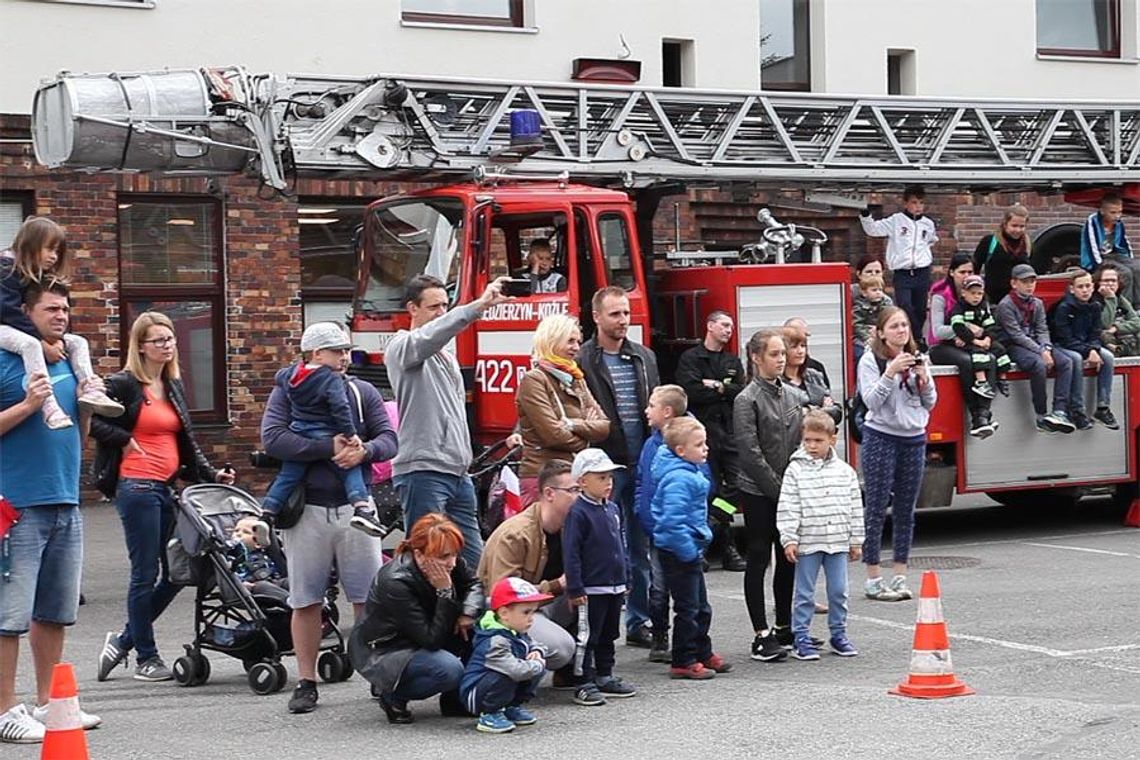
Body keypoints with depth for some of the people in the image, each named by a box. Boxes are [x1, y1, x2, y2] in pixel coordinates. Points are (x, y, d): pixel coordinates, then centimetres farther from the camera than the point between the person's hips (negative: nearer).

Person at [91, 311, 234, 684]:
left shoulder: (174, 387, 16)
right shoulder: (123, 384, -6)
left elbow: (187, 442, 22)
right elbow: (91, 420, -14)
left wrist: (211, 474, 15)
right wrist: (124, 440, -9)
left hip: (166, 487, 8)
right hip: (136, 487, -8)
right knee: (146, 574, -1)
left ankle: (124, 640, 22)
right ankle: (146, 658, 10)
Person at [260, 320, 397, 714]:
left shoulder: (363, 392, 10)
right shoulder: (287, 393, 2)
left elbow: (389, 439, 5)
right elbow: (272, 438, -12)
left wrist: (364, 451, -18)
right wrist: (329, 448, -20)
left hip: (355, 507, 2)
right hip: (307, 510, -2)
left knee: (368, 598, 0)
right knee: (305, 601, 3)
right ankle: (306, 683, 11)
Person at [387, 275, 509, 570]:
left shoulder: (447, 357, 23)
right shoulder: (402, 348, -4)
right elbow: (429, 338, -28)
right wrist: (479, 305, -37)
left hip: (458, 474, 9)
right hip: (422, 471, -9)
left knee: (474, 561, 8)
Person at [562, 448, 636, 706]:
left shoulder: (612, 509, 11)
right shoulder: (578, 513, -14)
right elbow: (570, 553, -16)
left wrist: (625, 578, 20)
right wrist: (575, 589, -19)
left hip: (615, 586, 8)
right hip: (591, 589, -8)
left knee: (608, 636, 17)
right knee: (588, 638, -2)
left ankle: (605, 677, 27)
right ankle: (584, 684, 2)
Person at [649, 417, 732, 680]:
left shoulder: (691, 472, 10)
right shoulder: (678, 479, -24)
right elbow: (672, 521, -30)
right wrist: (689, 550, -24)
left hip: (689, 551, 10)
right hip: (679, 552, -10)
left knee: (701, 607, 19)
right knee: (688, 608, -2)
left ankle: (703, 653, 31)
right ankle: (683, 661, 7)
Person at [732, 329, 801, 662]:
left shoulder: (792, 397, 10)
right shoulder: (747, 400, -10)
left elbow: (801, 444, 13)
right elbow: (751, 453, -15)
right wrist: (777, 490, -14)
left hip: (789, 491, 6)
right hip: (758, 493, -6)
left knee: (788, 559, 11)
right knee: (759, 560, -2)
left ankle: (784, 627, 22)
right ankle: (762, 636, 0)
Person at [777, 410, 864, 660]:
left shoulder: (845, 471, 4)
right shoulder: (796, 470, -4)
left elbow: (855, 507, 9)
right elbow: (787, 508, -7)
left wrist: (856, 540, 8)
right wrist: (789, 539, -12)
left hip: (838, 542, 3)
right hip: (807, 543, -3)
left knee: (838, 591, 9)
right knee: (805, 593, 3)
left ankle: (838, 634, 22)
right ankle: (800, 638, 10)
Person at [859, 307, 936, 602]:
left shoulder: (918, 358, 10)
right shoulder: (871, 360, -5)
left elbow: (930, 403, 10)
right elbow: (871, 401, -15)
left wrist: (924, 380, -9)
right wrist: (891, 372, -24)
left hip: (914, 437, 5)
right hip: (880, 437, -5)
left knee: (905, 510, 7)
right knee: (876, 508, -2)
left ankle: (900, 577, 13)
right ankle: (873, 580, 2)